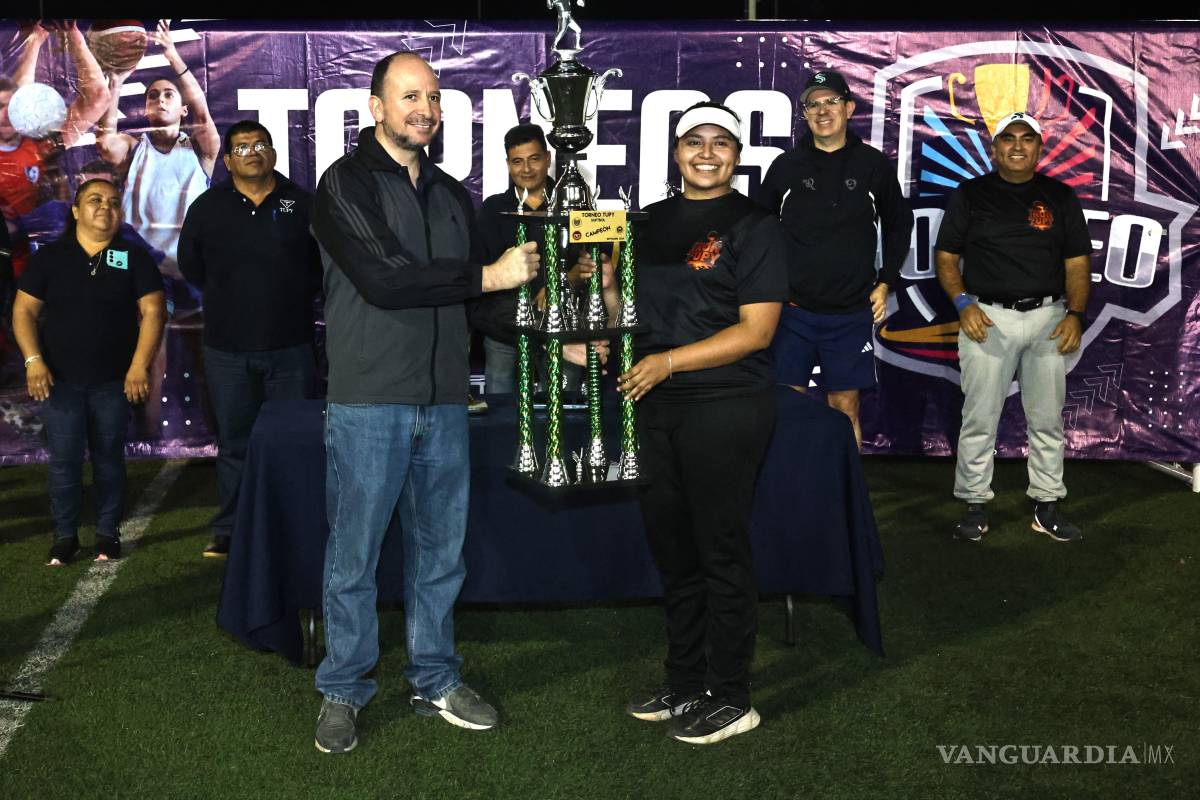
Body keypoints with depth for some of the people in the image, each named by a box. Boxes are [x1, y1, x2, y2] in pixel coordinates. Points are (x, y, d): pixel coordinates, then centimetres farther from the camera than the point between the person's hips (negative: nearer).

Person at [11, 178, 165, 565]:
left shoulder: (134, 258, 2)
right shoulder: (49, 257, 4)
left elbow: (152, 312, -4)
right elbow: (24, 311, 4)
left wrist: (140, 365, -14)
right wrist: (33, 360, -9)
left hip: (114, 380, 0)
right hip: (60, 379, 0)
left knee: (109, 457, 7)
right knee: (64, 459, 0)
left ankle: (108, 532, 17)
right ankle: (65, 535, 11)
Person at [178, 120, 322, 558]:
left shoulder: (302, 204, 2)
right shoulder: (207, 207, 5)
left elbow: (326, 261, 8)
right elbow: (191, 265, 16)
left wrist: (298, 296, 5)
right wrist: (227, 298, 13)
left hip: (291, 345, -1)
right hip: (228, 348, 1)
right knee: (234, 443, 8)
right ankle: (229, 531, 16)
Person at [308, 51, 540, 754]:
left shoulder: (452, 194, 15)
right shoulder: (346, 183, -5)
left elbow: (489, 288, 18)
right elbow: (383, 280, -19)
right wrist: (485, 276, -14)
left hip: (444, 403, 6)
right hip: (369, 402, -5)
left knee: (441, 551, 13)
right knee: (354, 555, 4)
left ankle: (436, 680, 27)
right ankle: (343, 691, 20)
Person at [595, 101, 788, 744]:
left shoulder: (754, 226, -4)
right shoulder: (652, 222, 14)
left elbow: (756, 330, -12)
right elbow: (629, 309, 22)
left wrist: (668, 361, -18)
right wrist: (606, 277, 0)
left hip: (725, 407, -6)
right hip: (655, 406, 6)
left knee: (721, 553, 1)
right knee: (673, 551, 13)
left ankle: (730, 699, 13)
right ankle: (684, 685, 26)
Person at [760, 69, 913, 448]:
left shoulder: (873, 165, 2)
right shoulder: (785, 166, 2)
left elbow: (899, 225, 14)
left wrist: (885, 282, 7)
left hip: (852, 313, 0)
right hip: (791, 310, 0)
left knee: (845, 408, 6)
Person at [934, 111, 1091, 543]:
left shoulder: (1060, 196, 10)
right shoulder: (970, 194, 5)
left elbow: (1077, 264, 9)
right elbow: (946, 257, 5)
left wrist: (1075, 314, -5)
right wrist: (963, 304, -10)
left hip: (1048, 317, 2)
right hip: (987, 317, -2)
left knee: (1047, 418, 7)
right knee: (980, 417, 0)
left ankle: (1047, 505, 17)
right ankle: (975, 504, 10)